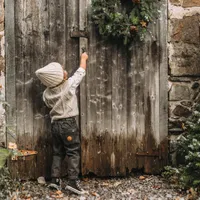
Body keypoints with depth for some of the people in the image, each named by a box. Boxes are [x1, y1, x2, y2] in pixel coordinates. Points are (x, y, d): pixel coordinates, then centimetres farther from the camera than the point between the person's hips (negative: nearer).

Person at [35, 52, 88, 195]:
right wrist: (84, 58, 17)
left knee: (58, 152, 15)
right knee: (73, 152, 1)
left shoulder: (47, 93, -2)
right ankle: (73, 181, -3)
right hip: (69, 123, -5)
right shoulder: (70, 84, -14)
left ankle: (55, 179, 16)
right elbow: (81, 72, 1)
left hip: (55, 124, 5)